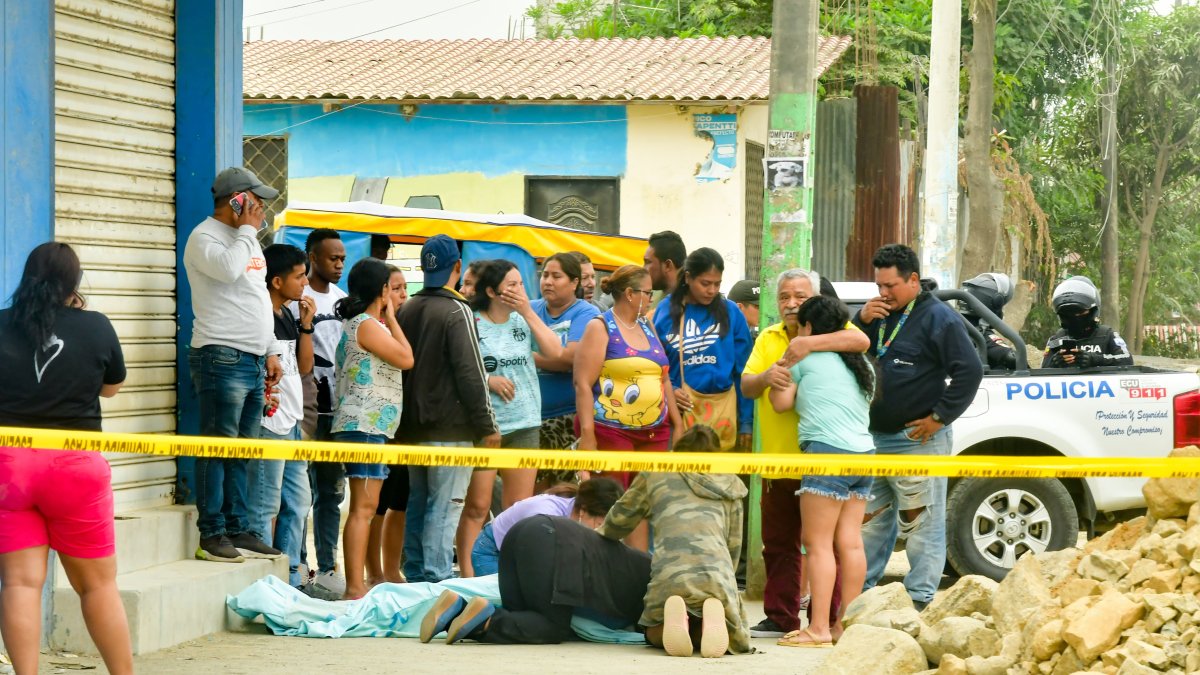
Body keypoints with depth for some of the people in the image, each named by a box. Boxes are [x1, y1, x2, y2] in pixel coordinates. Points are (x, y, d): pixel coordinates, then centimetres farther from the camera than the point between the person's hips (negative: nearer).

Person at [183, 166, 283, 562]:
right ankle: (212, 534, -6)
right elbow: (228, 269, -26)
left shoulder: (246, 241, 22)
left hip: (253, 362, 9)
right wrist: (248, 230, -11)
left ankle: (238, 530, 12)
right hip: (222, 358, -9)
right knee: (218, 450, -8)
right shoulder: (205, 237, -5)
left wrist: (271, 352, 21)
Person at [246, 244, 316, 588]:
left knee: (298, 501, 15)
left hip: (292, 421, 10)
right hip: (269, 422, -10)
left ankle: (290, 579, 23)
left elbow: (304, 366, 16)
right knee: (266, 506, -7)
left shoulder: (288, 315, 16)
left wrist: (305, 325, 7)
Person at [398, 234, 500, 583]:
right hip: (450, 427, -7)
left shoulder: (407, 310, 9)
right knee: (445, 505, -7)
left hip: (413, 424, 7)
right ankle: (437, 577, -11)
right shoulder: (457, 311, -12)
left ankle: (415, 575, 16)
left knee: (417, 502, 12)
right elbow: (471, 374, -15)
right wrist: (487, 426, -10)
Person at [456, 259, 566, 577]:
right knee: (477, 506, -1)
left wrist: (528, 311, -5)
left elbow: (554, 351, -3)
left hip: (524, 425, 5)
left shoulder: (524, 321, 8)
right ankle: (467, 575, 4)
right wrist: (487, 380, -16)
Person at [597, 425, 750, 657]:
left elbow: (619, 519, 29)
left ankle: (674, 614, -11)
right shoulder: (729, 485, 27)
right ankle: (713, 618, -13)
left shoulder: (657, 473, 22)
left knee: (655, 633, 25)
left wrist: (601, 533, 50)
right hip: (718, 573, 1)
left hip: (671, 571, -1)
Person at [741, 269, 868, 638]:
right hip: (778, 460, 5)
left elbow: (861, 340, -24)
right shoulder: (767, 339, 13)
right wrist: (765, 377, -20)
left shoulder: (830, 329, -2)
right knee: (779, 544, 11)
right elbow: (746, 386, 3)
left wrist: (809, 343, -32)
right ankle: (780, 618, 18)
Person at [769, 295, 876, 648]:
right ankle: (845, 624, 7)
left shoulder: (805, 357, 1)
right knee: (850, 543, 6)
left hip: (828, 452, -7)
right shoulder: (860, 364, 20)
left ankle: (819, 628, -11)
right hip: (863, 453, 8)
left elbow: (781, 401, 5)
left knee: (818, 543, -7)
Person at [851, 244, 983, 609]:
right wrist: (861, 321, -4)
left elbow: (970, 371, -15)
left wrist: (940, 416, -14)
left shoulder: (938, 317, -9)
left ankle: (920, 600, -2)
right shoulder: (880, 314, 14)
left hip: (917, 441, -8)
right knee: (871, 520, 15)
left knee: (923, 524, -4)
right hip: (875, 439, 8)